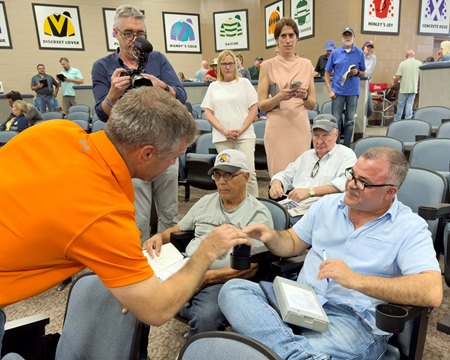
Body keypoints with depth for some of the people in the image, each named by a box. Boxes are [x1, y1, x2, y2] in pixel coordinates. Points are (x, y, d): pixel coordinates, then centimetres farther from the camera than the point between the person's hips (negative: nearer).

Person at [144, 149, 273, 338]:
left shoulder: (258, 215, 0)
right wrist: (160, 236, 4)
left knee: (206, 317, -35)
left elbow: (250, 267, -8)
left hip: (222, 280, -4)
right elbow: (178, 230, 27)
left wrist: (209, 277, -18)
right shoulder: (206, 202, 18)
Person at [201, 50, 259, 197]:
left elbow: (254, 109, 4)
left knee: (249, 173, -7)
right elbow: (208, 113, 7)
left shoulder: (244, 83, 10)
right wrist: (224, 131, -6)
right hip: (222, 138, 1)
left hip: (244, 136, -1)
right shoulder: (213, 86, 13)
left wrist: (241, 130, -8)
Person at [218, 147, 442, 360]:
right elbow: (292, 244, 20)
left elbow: (432, 292, -16)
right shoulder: (328, 204, 11)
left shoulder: (410, 227, -3)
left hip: (355, 319, -7)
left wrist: (356, 280, -26)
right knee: (233, 289, -22)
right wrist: (270, 236, -4)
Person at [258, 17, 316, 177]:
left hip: (301, 127, 3)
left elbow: (313, 105, 10)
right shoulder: (267, 66, 1)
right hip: (277, 128, -2)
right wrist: (279, 97, -19)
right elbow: (261, 105, -2)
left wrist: (304, 97, -11)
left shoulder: (306, 65, 9)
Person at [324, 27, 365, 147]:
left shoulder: (359, 53, 6)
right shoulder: (335, 53, 4)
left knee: (350, 121, 6)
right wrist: (330, 90, -5)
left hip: (353, 92, 1)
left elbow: (363, 74, 11)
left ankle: (346, 147, 17)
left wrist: (357, 72, -12)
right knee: (336, 120, 2)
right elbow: (327, 73, 5)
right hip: (338, 92, -1)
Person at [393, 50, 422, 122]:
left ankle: (396, 121, 16)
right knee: (409, 105, 7)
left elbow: (398, 77, -10)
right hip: (414, 88, 2)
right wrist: (418, 85, 20)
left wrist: (395, 83, 10)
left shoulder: (403, 63, -6)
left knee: (400, 105, 8)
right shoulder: (419, 64, 1)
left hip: (404, 89, -2)